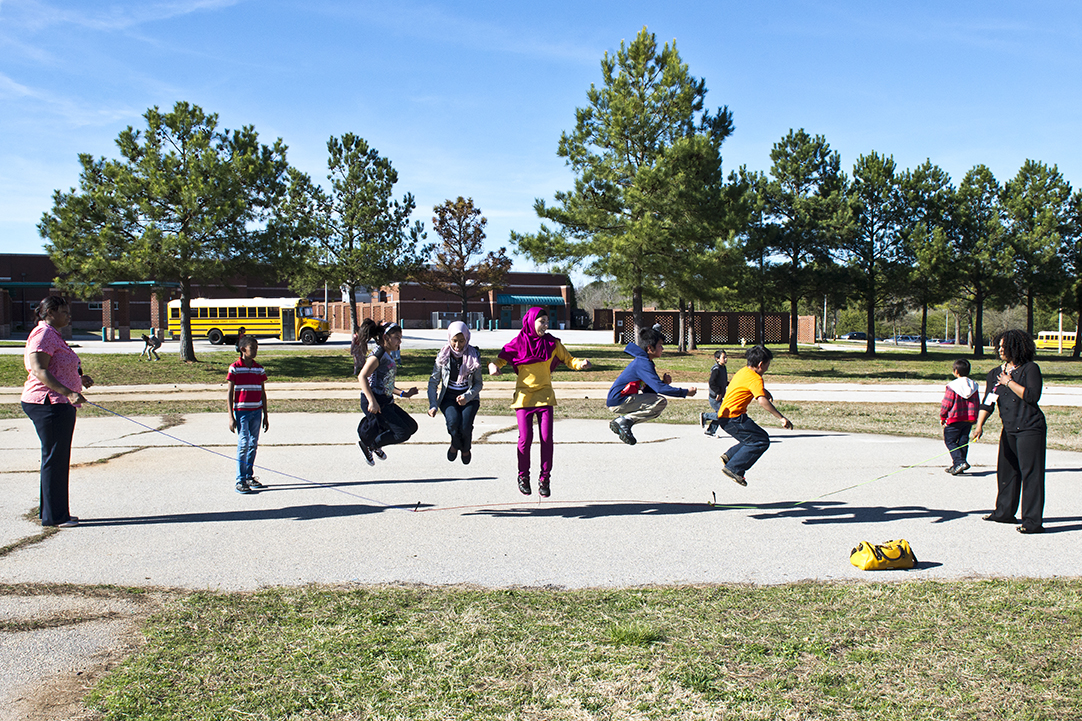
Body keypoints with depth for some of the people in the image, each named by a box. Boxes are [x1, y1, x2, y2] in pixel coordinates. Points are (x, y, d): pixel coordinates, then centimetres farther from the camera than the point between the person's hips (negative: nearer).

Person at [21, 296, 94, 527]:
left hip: (59, 405, 11)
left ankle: (50, 511, 24)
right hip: (48, 404, -11)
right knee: (54, 458, -6)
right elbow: (39, 371, -21)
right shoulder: (43, 334, -12)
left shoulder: (54, 335, 21)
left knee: (57, 458, 15)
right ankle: (53, 515, 0)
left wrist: (78, 379, 15)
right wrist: (69, 393, -28)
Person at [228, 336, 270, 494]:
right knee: (243, 444, -9)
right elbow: (230, 393, -3)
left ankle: (249, 476, 18)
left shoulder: (259, 369, 9)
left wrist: (265, 415, 13)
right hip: (241, 411, -5)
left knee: (253, 444, 8)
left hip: (256, 411, 5)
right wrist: (231, 417, -8)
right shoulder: (235, 368, -4)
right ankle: (240, 481, -5)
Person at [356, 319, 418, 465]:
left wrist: (403, 393, 22)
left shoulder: (388, 356, 19)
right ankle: (368, 445, 7)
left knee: (411, 426, 11)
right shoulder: (378, 353, -12)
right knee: (402, 433, -12)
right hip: (375, 403, -10)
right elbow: (362, 377, -22)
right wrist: (372, 402, -29)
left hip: (386, 402, 10)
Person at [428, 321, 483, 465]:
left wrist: (467, 397, -19)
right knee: (453, 422, -29)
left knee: (465, 427, -24)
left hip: (469, 397, 0)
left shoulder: (474, 356, -4)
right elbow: (433, 382, 1)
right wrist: (433, 405, -11)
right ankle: (456, 445, 7)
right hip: (448, 397, 0)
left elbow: (478, 383, 0)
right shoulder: (443, 356, -3)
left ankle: (466, 449, 12)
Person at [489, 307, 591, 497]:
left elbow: (568, 359, 8)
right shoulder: (518, 342, -2)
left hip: (545, 396, 2)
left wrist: (581, 363, -12)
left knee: (547, 438, -5)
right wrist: (494, 366, -19)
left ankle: (545, 479, 8)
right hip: (524, 395, -2)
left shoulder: (552, 343, 4)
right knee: (525, 438, -6)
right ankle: (523, 477, 15)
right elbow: (501, 359, 4)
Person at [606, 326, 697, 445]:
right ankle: (625, 421, -12)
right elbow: (659, 388, -22)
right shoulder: (643, 364, -15)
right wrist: (685, 392, -15)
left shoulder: (642, 361, 16)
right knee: (661, 402, -14)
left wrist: (664, 382, 3)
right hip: (618, 401, -10)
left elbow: (649, 390, 18)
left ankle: (619, 421, 9)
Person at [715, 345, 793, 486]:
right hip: (733, 418, -10)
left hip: (724, 416, 10)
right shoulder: (755, 378, -15)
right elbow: (762, 400, -29)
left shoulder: (743, 371, 15)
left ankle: (729, 455, 12)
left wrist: (764, 391, 29)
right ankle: (733, 468, -11)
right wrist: (781, 418, -29)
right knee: (762, 441, -10)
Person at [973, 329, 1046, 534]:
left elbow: (1032, 396, -18)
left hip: (1030, 429, -7)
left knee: (1030, 473, -8)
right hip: (1009, 430, 7)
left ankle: (1033, 521, -8)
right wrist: (979, 425, -8)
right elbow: (987, 402, 5)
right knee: (1006, 470, 13)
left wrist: (1010, 382, -12)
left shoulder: (1030, 369, -6)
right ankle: (1005, 512, 28)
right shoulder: (995, 374, 11)